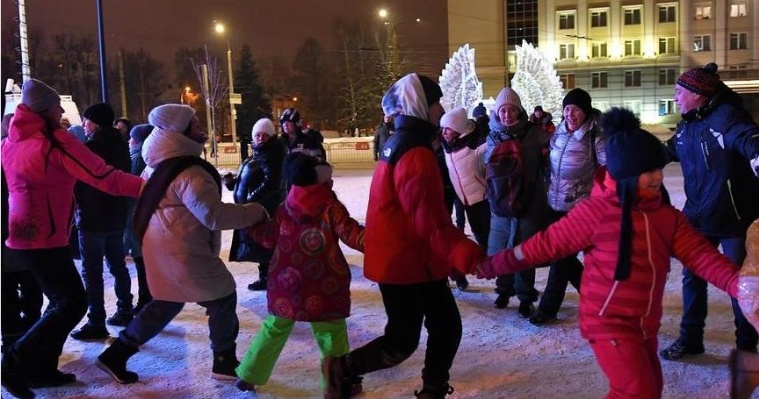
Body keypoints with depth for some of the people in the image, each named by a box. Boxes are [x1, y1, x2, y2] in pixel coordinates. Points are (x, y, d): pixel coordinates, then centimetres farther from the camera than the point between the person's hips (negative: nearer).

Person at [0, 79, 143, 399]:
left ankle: (41, 369, 20)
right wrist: (148, 186, -17)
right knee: (72, 303, -4)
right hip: (44, 237, -9)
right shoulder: (55, 140, -14)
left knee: (61, 300, 16)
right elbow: (103, 177, -18)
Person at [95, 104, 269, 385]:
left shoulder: (161, 163, 7)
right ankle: (224, 362, 17)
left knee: (166, 303, 21)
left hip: (163, 246, 10)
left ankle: (116, 354, 24)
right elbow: (214, 215, -31)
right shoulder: (188, 173, -25)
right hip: (182, 251, -10)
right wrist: (256, 212, -21)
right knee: (222, 298, 5)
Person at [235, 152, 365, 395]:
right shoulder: (331, 208, -9)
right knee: (331, 334, 7)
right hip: (323, 288, -4)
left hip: (287, 283, 5)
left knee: (274, 328, 19)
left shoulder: (284, 209, 3)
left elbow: (269, 238, 9)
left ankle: (248, 375, 27)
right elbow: (351, 234, -14)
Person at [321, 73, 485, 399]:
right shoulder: (415, 155, -22)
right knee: (403, 341, 3)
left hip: (414, 260, 10)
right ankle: (343, 368, 18)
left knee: (447, 325, 13)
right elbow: (431, 222, -28)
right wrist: (470, 256, -33)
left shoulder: (401, 145, 12)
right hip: (406, 264, -10)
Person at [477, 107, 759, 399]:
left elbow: (701, 255, -6)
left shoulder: (668, 216, 3)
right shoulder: (597, 211, -15)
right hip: (609, 323, -7)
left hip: (645, 325, 7)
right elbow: (546, 244, -10)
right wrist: (493, 265, -8)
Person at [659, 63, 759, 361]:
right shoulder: (687, 125, 6)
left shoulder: (726, 116, -20)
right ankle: (690, 339, 30)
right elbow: (669, 151, 24)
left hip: (732, 217, -8)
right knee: (692, 276, 15)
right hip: (698, 216, 8)